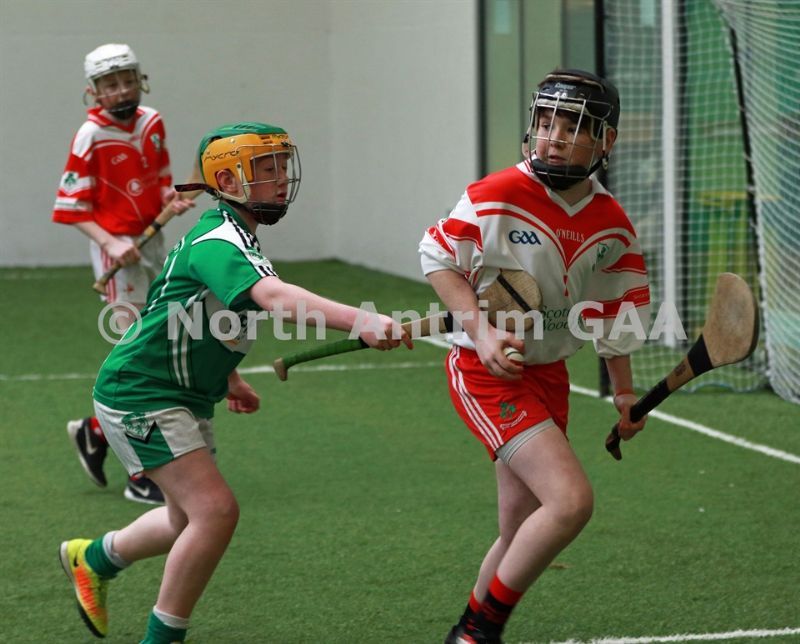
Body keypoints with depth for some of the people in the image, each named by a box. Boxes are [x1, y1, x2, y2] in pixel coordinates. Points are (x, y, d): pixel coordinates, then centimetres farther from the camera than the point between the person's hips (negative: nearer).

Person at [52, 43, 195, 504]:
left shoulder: (152, 123, 5)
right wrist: (110, 244, -23)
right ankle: (143, 476, -4)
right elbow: (70, 207, -11)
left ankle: (96, 430, 29)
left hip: (153, 241, 7)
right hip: (116, 249, -7)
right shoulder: (91, 136, -13)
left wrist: (169, 198, -1)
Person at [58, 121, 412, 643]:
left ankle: (93, 559, 45)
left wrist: (229, 378, 23)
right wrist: (359, 322, -56)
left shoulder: (233, 238, 9)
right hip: (140, 395, -11)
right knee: (216, 509, -20)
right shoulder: (218, 243, -24)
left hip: (187, 401, 11)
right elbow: (276, 297, -44)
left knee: (190, 522, 21)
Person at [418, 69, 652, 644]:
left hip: (548, 375, 7)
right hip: (485, 371, -7)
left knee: (524, 538, 11)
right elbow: (437, 256, -5)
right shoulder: (496, 197, -16)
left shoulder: (612, 225, 1)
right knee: (572, 500, -22)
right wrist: (479, 330, -16)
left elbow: (614, 309, 15)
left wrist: (624, 390, 16)